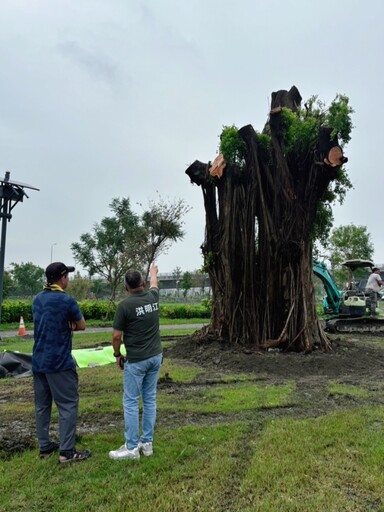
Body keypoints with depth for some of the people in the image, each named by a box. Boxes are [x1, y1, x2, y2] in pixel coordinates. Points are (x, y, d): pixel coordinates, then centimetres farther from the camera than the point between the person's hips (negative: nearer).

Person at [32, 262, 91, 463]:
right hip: (59, 362, -7)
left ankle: (44, 447, 23)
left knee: (42, 405, 14)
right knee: (68, 405, 0)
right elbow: (81, 326, -4)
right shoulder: (67, 300, -14)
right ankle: (66, 451, 2)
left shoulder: (37, 299, 8)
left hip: (38, 361, 8)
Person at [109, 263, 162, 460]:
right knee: (150, 400, 12)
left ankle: (131, 447, 9)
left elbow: (116, 336, -11)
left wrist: (117, 355, 5)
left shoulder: (124, 305, -15)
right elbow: (154, 285, 28)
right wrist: (154, 272, 48)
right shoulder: (152, 297, 2)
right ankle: (147, 443, 20)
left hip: (136, 360, -6)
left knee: (131, 402, 3)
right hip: (155, 356, 6)